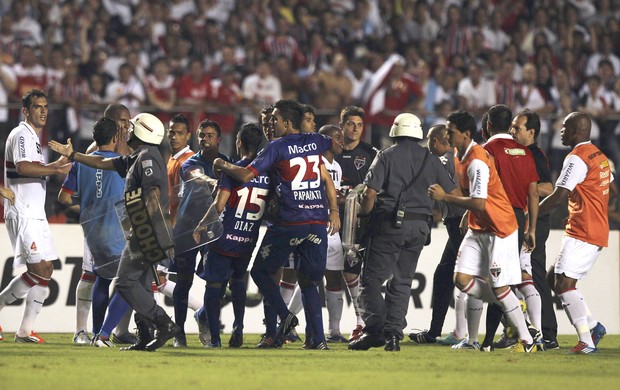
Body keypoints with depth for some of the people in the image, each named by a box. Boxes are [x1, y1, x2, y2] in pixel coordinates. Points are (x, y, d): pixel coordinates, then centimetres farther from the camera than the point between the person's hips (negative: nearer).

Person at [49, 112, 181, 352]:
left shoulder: (147, 158, -12)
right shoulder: (136, 159, 19)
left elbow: (154, 196, -23)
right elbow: (103, 163, 30)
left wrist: (144, 232, -28)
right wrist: (72, 155, 33)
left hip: (148, 230, -10)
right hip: (148, 232, 10)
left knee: (126, 282, -11)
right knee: (140, 285, 11)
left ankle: (165, 324, -16)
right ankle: (145, 338, 9)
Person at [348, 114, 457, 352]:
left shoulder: (386, 156, -1)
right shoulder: (430, 160, 10)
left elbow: (370, 193, -9)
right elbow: (454, 194, 9)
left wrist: (364, 215, 8)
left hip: (391, 224, -4)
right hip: (419, 226, 4)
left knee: (372, 279, 1)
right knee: (401, 282, 10)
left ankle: (375, 329, -13)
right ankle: (393, 335, 5)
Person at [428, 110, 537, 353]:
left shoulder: (477, 161, -23)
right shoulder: (460, 157, 8)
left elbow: (479, 203, -28)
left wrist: (444, 197, -24)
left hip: (499, 229, -9)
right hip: (477, 229, 9)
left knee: (500, 287, -8)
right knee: (462, 279, -2)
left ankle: (527, 341, 3)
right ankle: (512, 307, 15)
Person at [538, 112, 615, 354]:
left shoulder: (577, 158, -14)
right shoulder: (599, 156, 15)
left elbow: (558, 197, -19)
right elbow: (612, 192, 25)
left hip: (581, 234, -10)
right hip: (599, 232, 10)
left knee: (564, 285, -12)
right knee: (560, 282, 13)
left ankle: (586, 341, -18)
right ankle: (594, 327, 11)